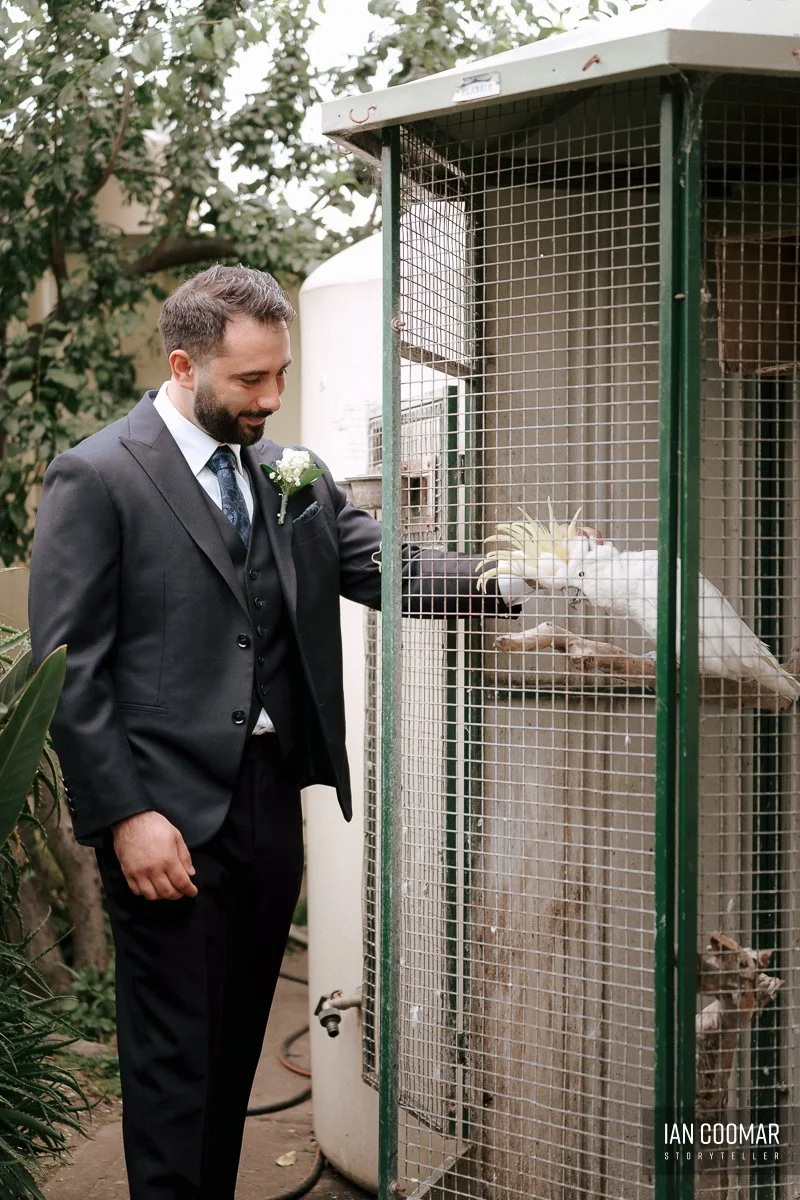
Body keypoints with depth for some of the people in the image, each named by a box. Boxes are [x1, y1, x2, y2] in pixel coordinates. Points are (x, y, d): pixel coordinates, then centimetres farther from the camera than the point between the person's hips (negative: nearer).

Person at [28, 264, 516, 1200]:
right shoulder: (95, 478, -7)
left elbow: (389, 570, 2)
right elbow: (67, 668, -10)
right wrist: (125, 815, -15)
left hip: (272, 805, 6)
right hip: (170, 817, -6)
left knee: (238, 1047, 18)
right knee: (174, 1061, 6)